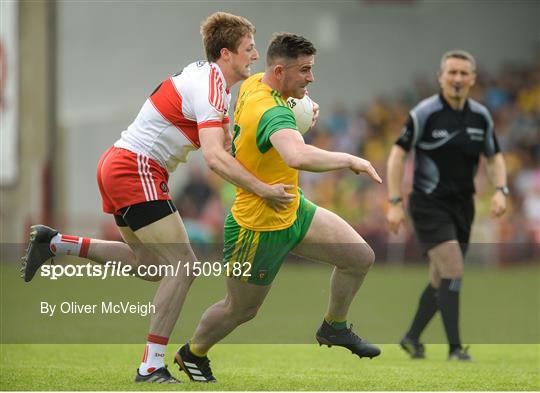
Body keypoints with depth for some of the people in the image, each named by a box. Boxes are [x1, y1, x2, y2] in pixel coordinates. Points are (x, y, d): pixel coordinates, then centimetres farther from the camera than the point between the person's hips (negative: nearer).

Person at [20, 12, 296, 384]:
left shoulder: (206, 77, 13)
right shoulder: (210, 88, -18)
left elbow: (226, 142, 19)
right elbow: (214, 156, -31)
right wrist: (263, 190, -31)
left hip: (117, 166, 10)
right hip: (136, 172, -10)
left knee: (150, 263, 21)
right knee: (182, 264, -11)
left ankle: (54, 242, 19)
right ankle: (152, 367, -12)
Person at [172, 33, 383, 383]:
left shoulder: (253, 84, -5)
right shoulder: (273, 113, -34)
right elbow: (299, 157, -55)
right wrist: (349, 160, -40)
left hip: (292, 211, 9)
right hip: (259, 229, -9)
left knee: (361, 256, 3)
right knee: (241, 310, 13)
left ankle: (334, 327, 25)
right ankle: (193, 353, 40)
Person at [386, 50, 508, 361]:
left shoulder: (481, 116, 3)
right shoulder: (425, 113, -12)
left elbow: (494, 157, 14)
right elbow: (398, 154, -9)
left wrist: (500, 190, -4)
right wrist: (395, 203, -14)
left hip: (462, 206, 6)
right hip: (430, 204, -6)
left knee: (441, 279, 12)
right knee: (453, 271, -17)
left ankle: (412, 338, 29)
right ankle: (455, 348, -13)